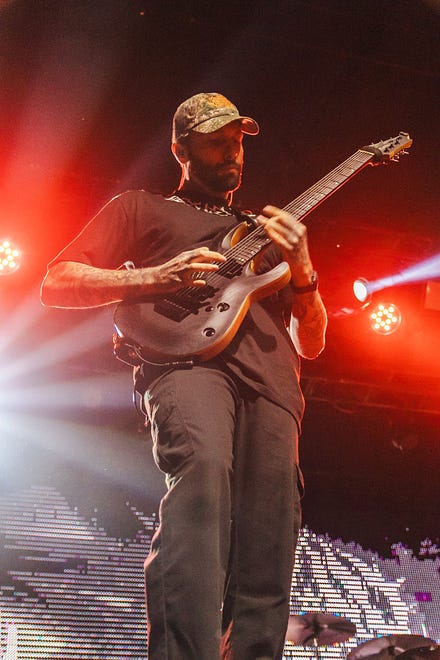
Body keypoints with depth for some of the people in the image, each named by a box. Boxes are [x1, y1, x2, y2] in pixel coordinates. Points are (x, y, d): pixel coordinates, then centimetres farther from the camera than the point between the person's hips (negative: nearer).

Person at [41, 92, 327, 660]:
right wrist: (153, 278, -1)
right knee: (202, 469, -37)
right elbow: (56, 284, 13)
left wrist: (302, 272, 12)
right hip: (188, 359, -5)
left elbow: (311, 343, 32)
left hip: (270, 381, 5)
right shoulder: (141, 209, 25)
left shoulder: (263, 234, 38)